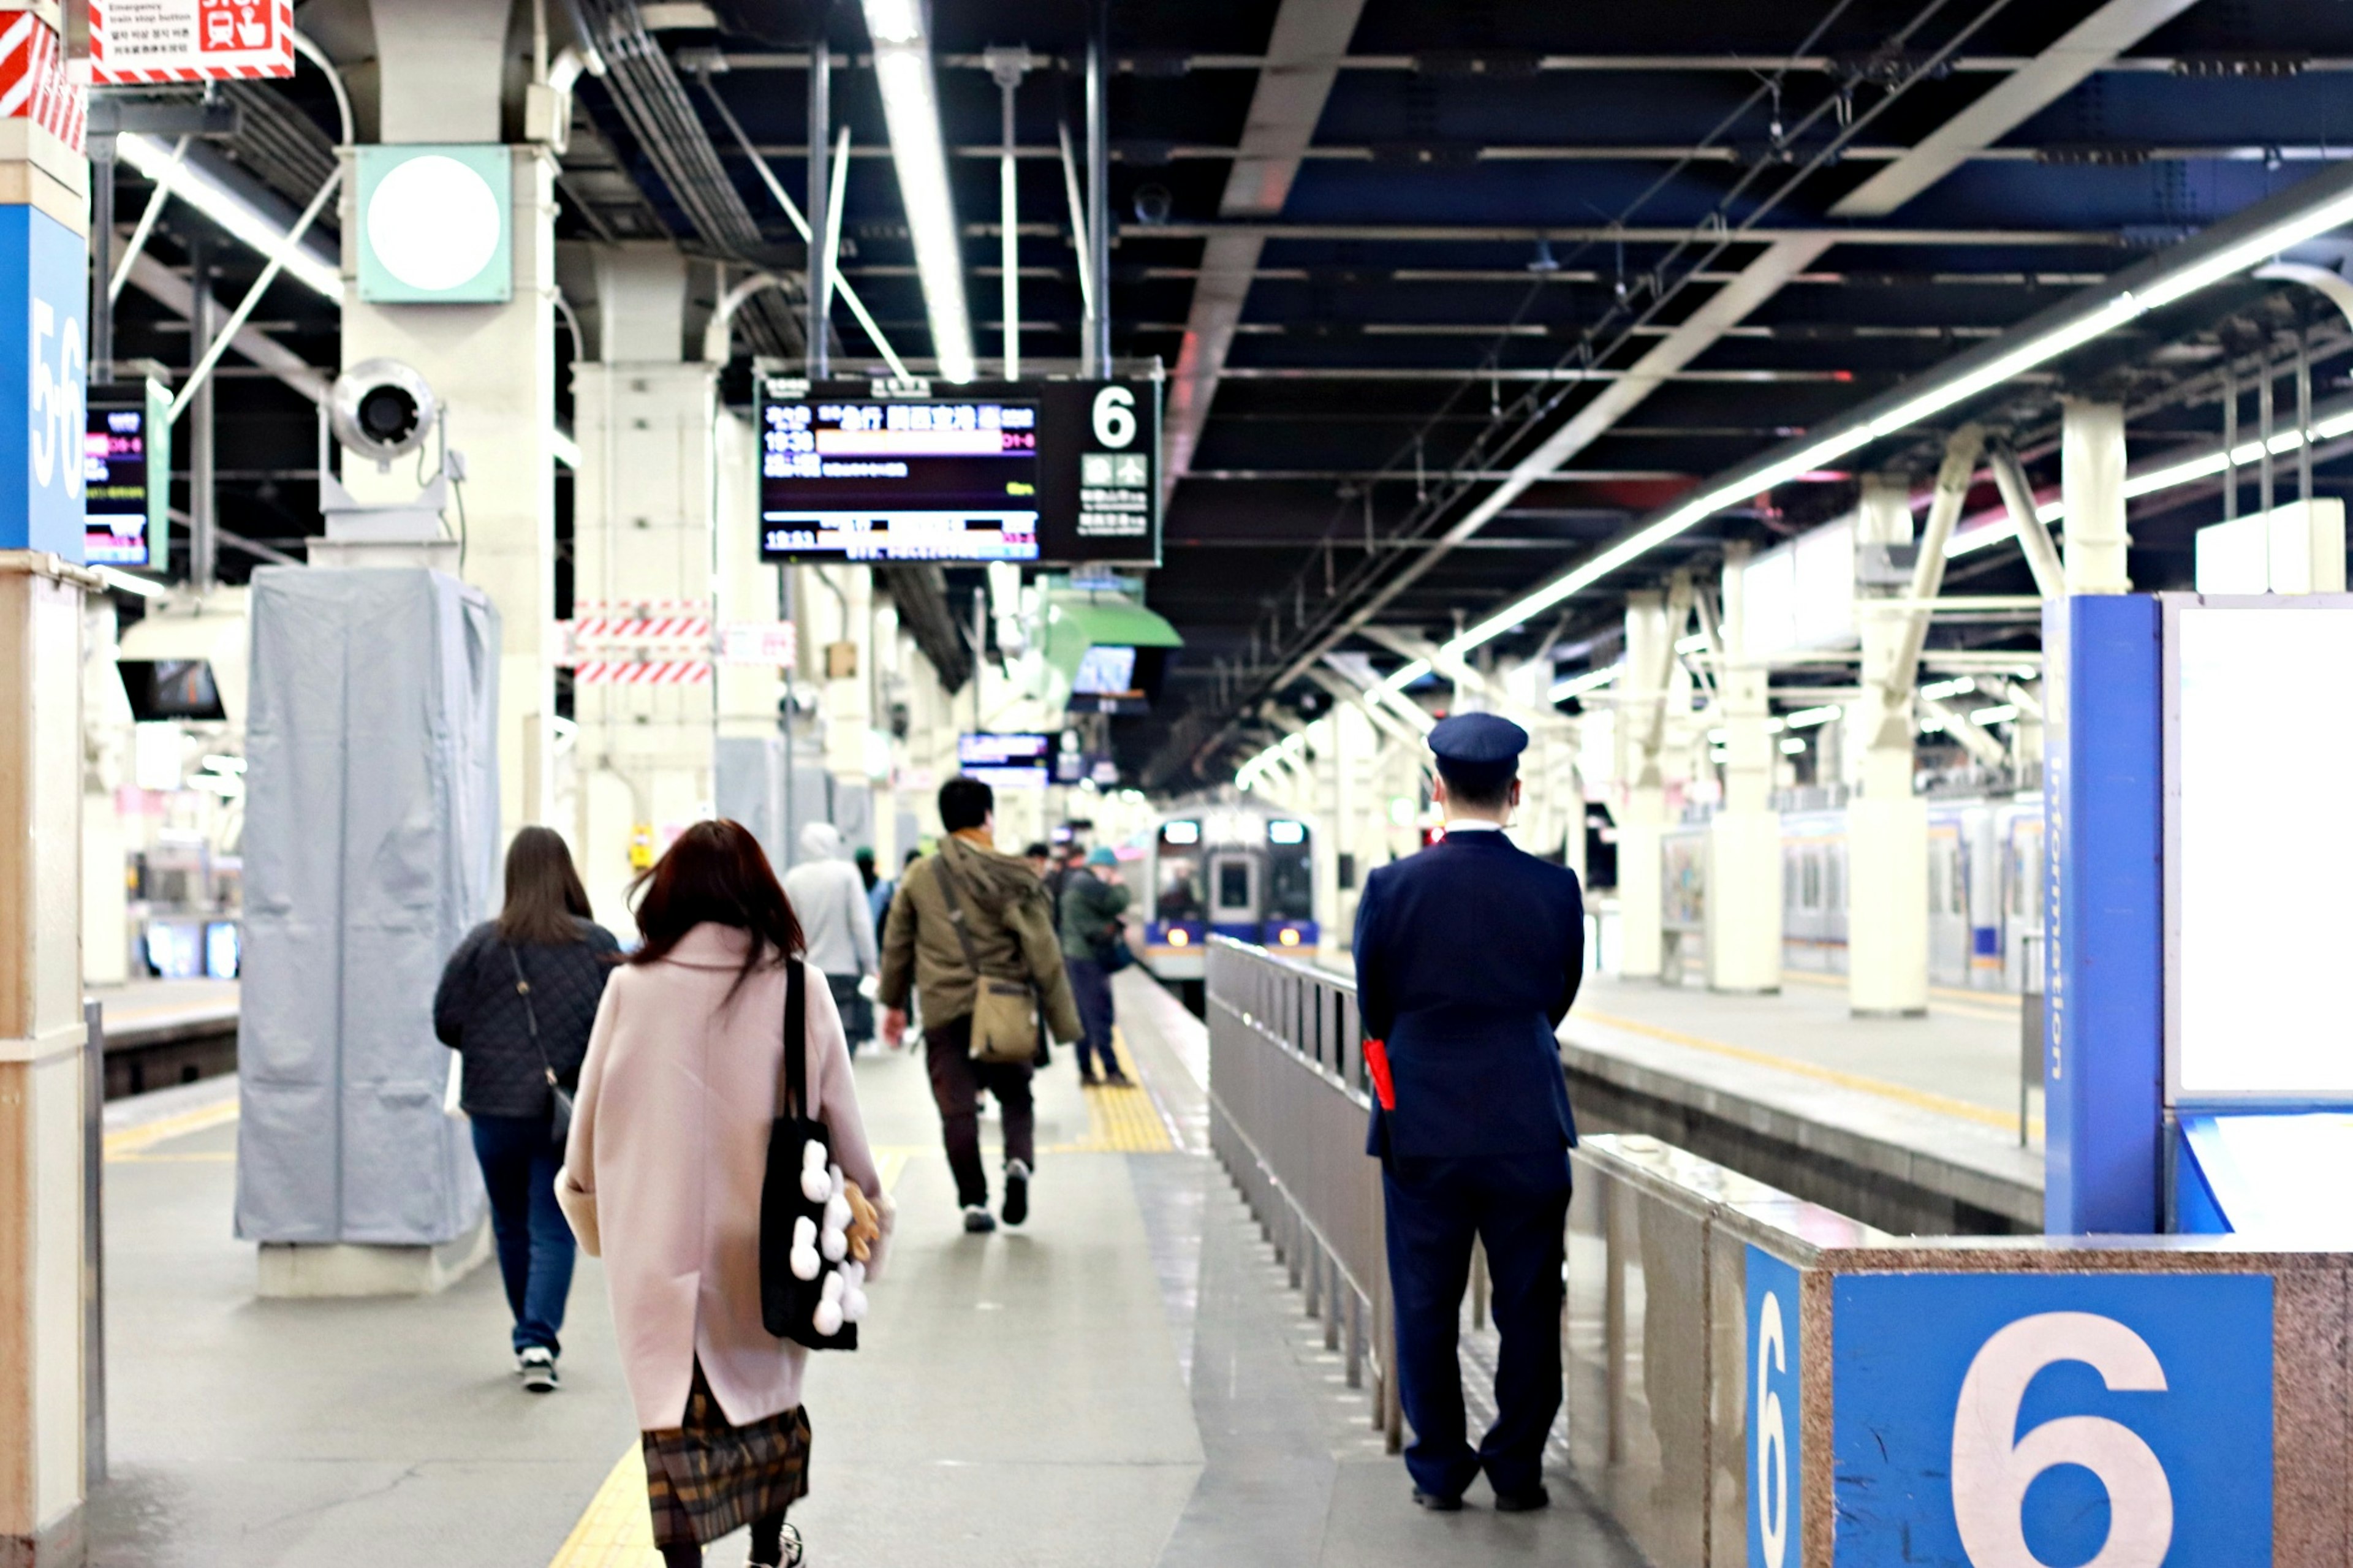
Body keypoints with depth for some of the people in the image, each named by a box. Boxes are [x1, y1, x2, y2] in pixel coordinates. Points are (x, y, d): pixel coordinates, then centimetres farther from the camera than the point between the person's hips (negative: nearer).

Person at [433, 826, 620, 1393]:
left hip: (496, 1107, 1)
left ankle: (533, 1337, 27)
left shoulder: (481, 944, -5)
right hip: (571, 1111, -1)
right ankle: (539, 1340, -12)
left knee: (511, 1227, 17)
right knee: (554, 1229, 3)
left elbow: (447, 1022, -2)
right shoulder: (599, 946, -5)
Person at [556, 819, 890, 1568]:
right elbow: (841, 1121, 0)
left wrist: (587, 1198, 21)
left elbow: (590, 1116, 3)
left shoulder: (632, 987, -7)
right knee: (767, 1386, 22)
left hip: (658, 1242, -2)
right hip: (761, 1241, 2)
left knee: (674, 1410, 5)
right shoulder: (797, 989, -7)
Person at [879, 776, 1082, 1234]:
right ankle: (1019, 1161, -10)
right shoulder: (1013, 878, -2)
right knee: (1016, 1096, 15)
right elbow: (1045, 956, -3)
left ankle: (973, 1201, 2)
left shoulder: (919, 877, 4)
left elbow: (896, 947, 13)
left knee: (957, 1108, 4)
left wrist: (894, 1003, 26)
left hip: (943, 1010, 1)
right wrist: (1064, 1023, 1)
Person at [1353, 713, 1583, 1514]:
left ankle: (1439, 1470, 15)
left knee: (1426, 1306, 10)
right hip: (1527, 1124, 0)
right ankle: (1517, 1470, 14)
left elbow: (1373, 1007, 1)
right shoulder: (1554, 888, -5)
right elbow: (1560, 998, 6)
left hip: (1423, 1125, 0)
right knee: (1528, 1305, 10)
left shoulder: (1394, 887, -8)